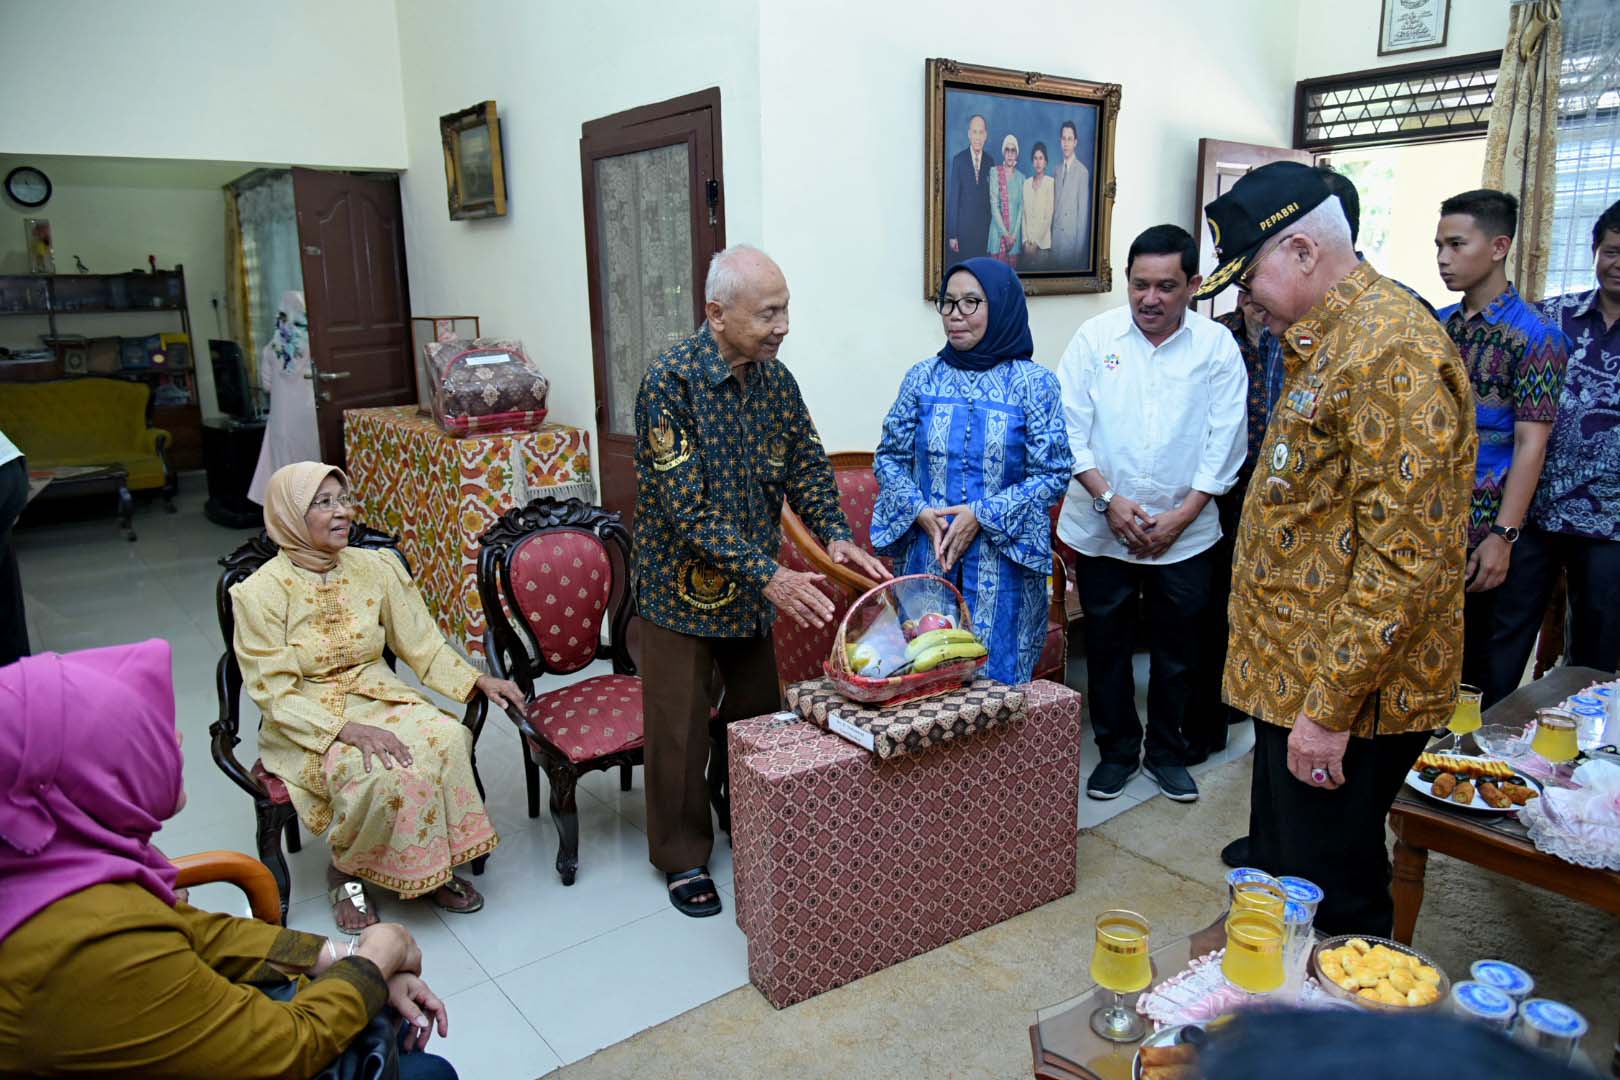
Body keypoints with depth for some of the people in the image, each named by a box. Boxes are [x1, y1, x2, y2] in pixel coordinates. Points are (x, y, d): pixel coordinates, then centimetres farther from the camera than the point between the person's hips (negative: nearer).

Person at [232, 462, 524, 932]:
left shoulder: (376, 568, 0)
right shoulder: (261, 593, -12)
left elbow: (423, 645, 5)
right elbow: (276, 695, -14)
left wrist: (477, 680, -10)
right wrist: (349, 729, -27)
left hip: (379, 699, 4)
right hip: (308, 723, -4)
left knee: (449, 739, -26)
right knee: (384, 773, -32)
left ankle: (436, 865, -4)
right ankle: (345, 869, -1)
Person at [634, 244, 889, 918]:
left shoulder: (775, 378, -2)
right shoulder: (671, 381, -22)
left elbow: (807, 465, 5)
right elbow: (687, 506, -26)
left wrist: (836, 536, -14)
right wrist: (770, 576, -30)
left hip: (755, 583, 6)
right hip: (682, 584, -6)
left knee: (759, 711, 18)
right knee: (681, 728, 7)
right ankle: (682, 856, 25)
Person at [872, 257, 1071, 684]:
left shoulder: (1033, 383, -4)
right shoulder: (922, 378, 4)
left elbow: (1053, 473, -6)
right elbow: (889, 457, 8)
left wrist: (983, 515, -16)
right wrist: (920, 512, -9)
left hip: (1002, 562, -2)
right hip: (927, 556, 2)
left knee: (997, 676, 8)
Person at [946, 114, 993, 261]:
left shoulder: (990, 162, 6)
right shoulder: (958, 160, -2)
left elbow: (991, 198, 8)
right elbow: (952, 198, -3)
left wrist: (991, 227, 1)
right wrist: (952, 234, -7)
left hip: (984, 228, 2)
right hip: (962, 226, -2)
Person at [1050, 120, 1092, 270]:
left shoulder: (1083, 171, -10)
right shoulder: (1057, 168, 10)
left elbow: (1084, 210, -10)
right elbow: (1055, 201, 11)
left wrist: (1081, 242, -10)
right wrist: (1052, 229, 3)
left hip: (1073, 233, -5)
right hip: (1056, 232, 5)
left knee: (1073, 266, 0)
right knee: (1056, 265, 9)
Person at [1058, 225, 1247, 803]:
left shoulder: (1217, 346, -3)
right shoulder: (1096, 337, -3)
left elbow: (1224, 445, -3)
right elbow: (1070, 429, -4)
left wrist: (1178, 517, -9)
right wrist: (1108, 498, -14)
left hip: (1183, 533, 0)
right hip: (1101, 528, 0)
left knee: (1177, 647, 12)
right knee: (1106, 643, 10)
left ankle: (1167, 750, 31)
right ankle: (1117, 749, 29)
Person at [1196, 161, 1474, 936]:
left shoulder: (1391, 351, -21)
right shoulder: (1325, 341, 12)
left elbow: (1408, 560, -26)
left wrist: (1330, 705, -23)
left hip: (1345, 698, -10)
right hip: (1298, 677, 10)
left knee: (1332, 904, 5)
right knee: (1277, 872, 23)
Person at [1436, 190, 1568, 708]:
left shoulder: (1534, 337, -8)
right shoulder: (1436, 326, 9)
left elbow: (1530, 443, -13)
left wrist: (1503, 536, -19)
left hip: (1485, 533, -5)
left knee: (1493, 675, 6)